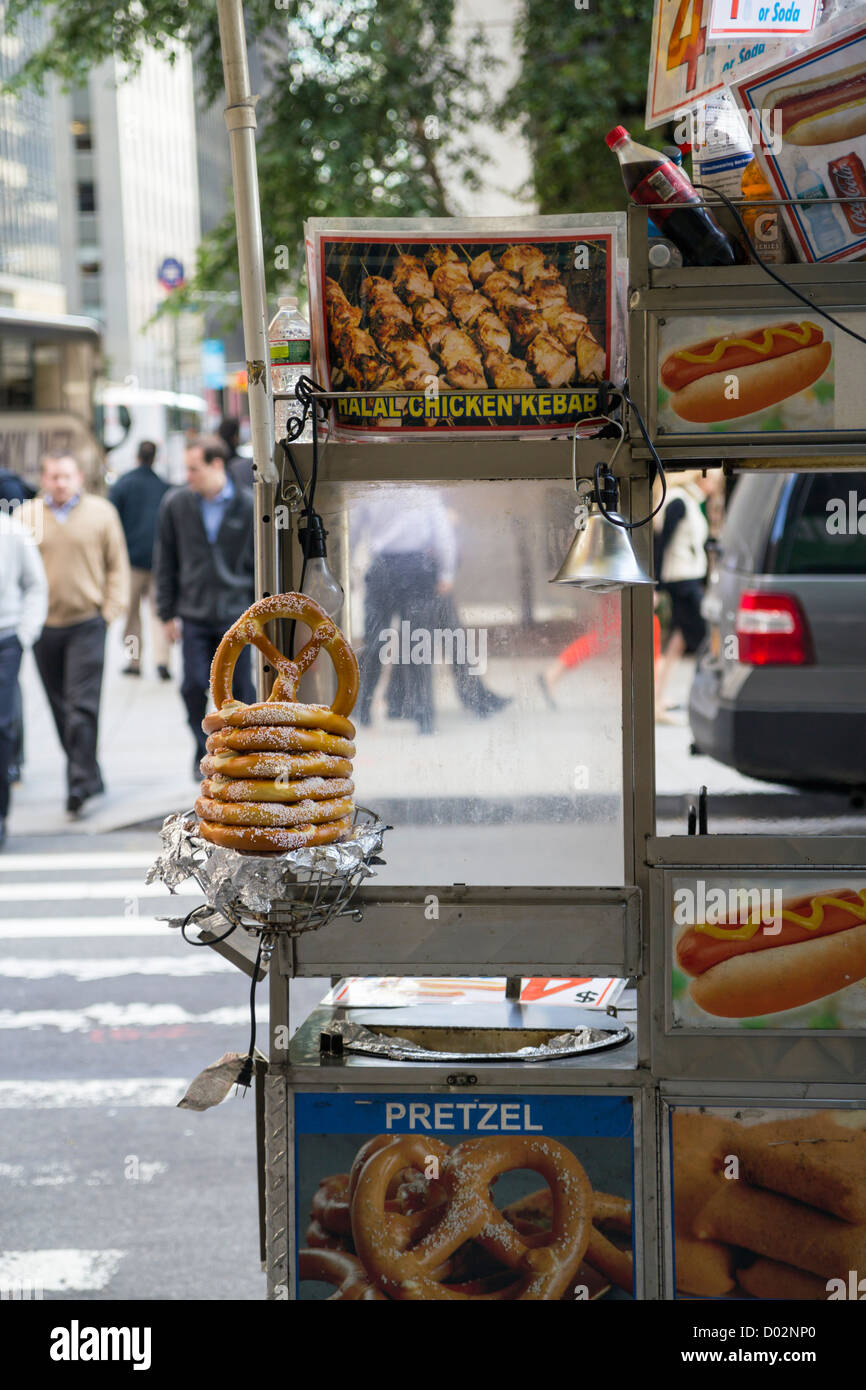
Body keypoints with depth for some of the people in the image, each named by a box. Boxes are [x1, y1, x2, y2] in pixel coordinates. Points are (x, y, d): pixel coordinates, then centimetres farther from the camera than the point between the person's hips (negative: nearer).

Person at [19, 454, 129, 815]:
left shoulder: (101, 512, 2)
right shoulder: (27, 515, 5)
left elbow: (118, 565, 6)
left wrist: (110, 609, -3)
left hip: (88, 623, -3)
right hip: (45, 624, 3)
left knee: (82, 706, -10)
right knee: (61, 708, 8)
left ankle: (80, 782, -10)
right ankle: (89, 778, 19)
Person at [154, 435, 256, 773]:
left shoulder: (247, 505, -3)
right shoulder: (176, 504, 2)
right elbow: (165, 562, 9)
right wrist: (167, 613, 6)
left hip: (237, 615, -1)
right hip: (194, 615, 1)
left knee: (241, 690, 3)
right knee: (194, 687, -4)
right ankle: (203, 750, 15)